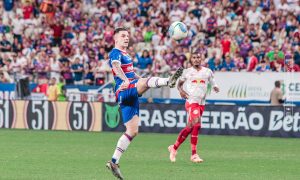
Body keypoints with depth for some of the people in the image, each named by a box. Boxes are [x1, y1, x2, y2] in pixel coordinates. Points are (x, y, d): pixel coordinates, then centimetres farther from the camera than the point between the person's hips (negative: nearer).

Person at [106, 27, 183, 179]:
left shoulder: (125, 54, 25)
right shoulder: (115, 53, -5)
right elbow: (116, 66, -27)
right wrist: (125, 80, -44)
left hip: (130, 95, 9)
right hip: (124, 91, -9)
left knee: (132, 131, 6)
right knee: (145, 81, -35)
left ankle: (114, 162, 7)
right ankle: (168, 81, -65)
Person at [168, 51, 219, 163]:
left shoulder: (208, 72, 12)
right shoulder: (187, 72, 8)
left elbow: (212, 83, 15)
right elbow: (179, 83, 18)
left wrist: (215, 87, -9)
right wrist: (181, 90, -4)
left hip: (201, 103, 4)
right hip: (191, 101, -4)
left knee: (190, 127, 4)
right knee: (196, 124, -20)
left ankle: (174, 148, 20)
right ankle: (194, 154, -13)